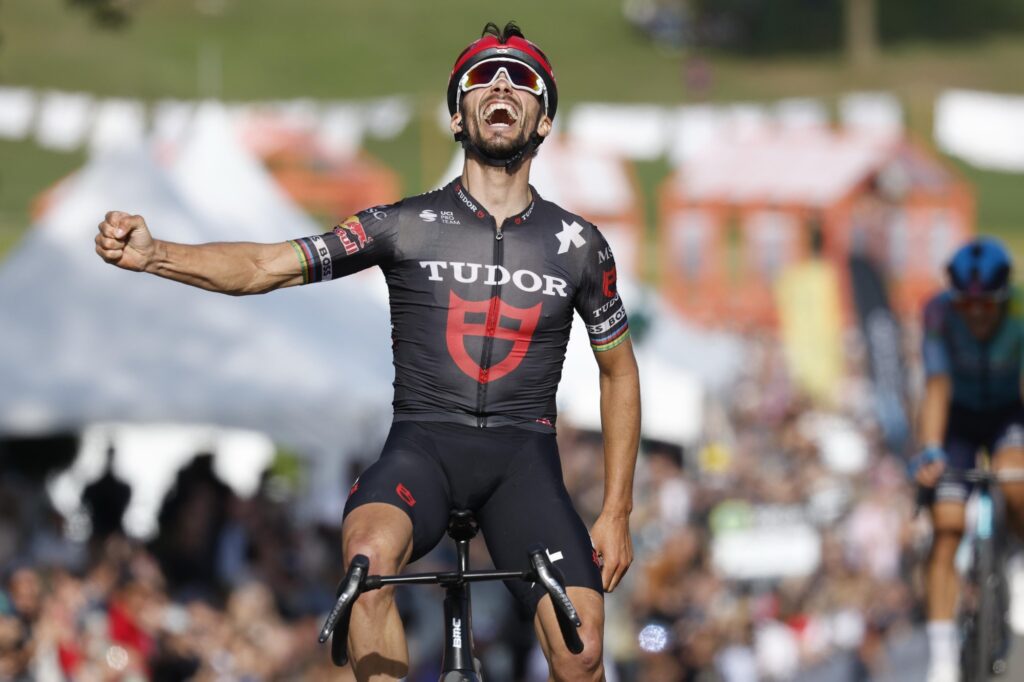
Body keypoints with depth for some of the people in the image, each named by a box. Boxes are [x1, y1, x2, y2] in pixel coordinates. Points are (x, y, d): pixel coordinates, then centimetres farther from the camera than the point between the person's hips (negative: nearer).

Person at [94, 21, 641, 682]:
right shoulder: (407, 225, 3)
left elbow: (619, 370, 18)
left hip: (523, 453, 1)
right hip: (424, 441, -1)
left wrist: (617, 515, 12)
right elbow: (263, 267, -2)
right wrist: (152, 254, -20)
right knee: (371, 550, -37)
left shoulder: (577, 244, 7)